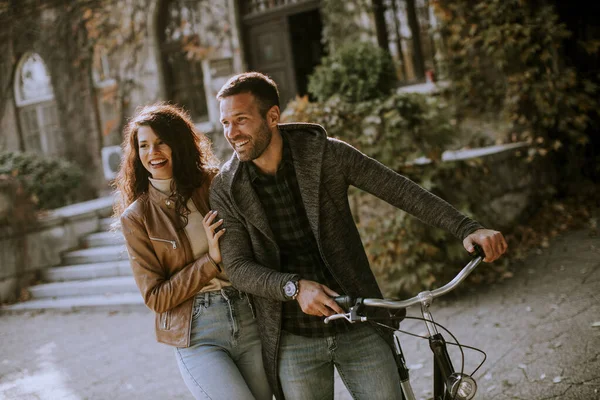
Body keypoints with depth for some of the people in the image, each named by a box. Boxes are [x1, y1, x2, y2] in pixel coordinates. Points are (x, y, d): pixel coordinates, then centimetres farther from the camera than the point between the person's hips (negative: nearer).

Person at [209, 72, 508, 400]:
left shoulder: (326, 154, -6)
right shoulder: (225, 190, -4)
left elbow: (400, 191, -6)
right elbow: (237, 267, -8)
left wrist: (466, 229, -14)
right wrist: (295, 287, -26)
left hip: (359, 329, 0)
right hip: (294, 342, 1)